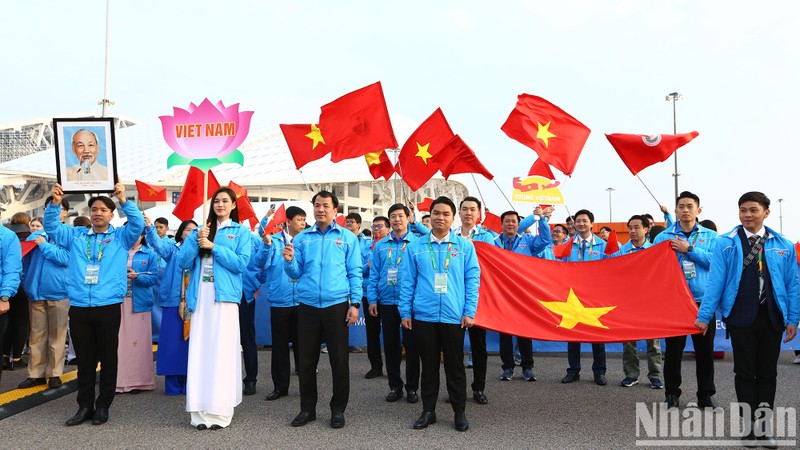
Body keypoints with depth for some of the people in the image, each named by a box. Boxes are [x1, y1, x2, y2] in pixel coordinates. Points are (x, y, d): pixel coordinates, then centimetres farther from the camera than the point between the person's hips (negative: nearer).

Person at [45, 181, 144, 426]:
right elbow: (51, 227, 8)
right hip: (78, 307, 3)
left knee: (108, 359, 4)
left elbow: (138, 224, -8)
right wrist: (55, 202, -8)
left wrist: (123, 199, -20)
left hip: (108, 307, -2)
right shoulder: (75, 235, 15)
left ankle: (103, 406, 14)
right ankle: (85, 406, 17)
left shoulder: (120, 237, 7)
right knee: (84, 360, 9)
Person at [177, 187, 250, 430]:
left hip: (224, 296, -3)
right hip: (200, 297, 3)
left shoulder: (240, 232, 8)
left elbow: (241, 264, -6)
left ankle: (220, 410, 2)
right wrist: (196, 239, -7)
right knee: (199, 351, -1)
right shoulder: (200, 231, 17)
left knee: (222, 352, -3)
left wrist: (213, 246, -10)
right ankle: (200, 410, 4)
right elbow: (183, 262, 7)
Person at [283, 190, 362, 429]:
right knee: (306, 360, 8)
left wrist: (355, 303, -6)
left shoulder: (348, 237, 3)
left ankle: (338, 409, 17)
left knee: (339, 360, 3)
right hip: (307, 306, 2)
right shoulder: (301, 238, 8)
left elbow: (355, 273, 2)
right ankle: (307, 408, 22)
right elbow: (296, 273, 8)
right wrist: (289, 261, -13)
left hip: (337, 305, -2)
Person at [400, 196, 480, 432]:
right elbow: (407, 281, 5)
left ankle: (459, 412, 21)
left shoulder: (465, 245, 2)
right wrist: (405, 312, 1)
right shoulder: (416, 246, 4)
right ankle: (428, 411, 23)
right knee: (428, 365, 11)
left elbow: (472, 279, 1)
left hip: (454, 316, -1)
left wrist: (469, 311, -5)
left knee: (455, 365, 8)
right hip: (423, 315, 1)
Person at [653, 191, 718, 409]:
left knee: (705, 350, 8)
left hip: (703, 301, 1)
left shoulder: (710, 236, 6)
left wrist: (689, 249, -15)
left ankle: (706, 394, 20)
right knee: (673, 348, 5)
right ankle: (672, 393, 17)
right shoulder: (663, 237, 3)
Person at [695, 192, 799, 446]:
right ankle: (751, 428, 11)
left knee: (768, 374, 8)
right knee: (745, 373, 4)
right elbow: (715, 281, -4)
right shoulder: (725, 244, 0)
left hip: (771, 318, 2)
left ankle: (764, 428, 17)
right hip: (741, 317, -2)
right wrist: (704, 316, -8)